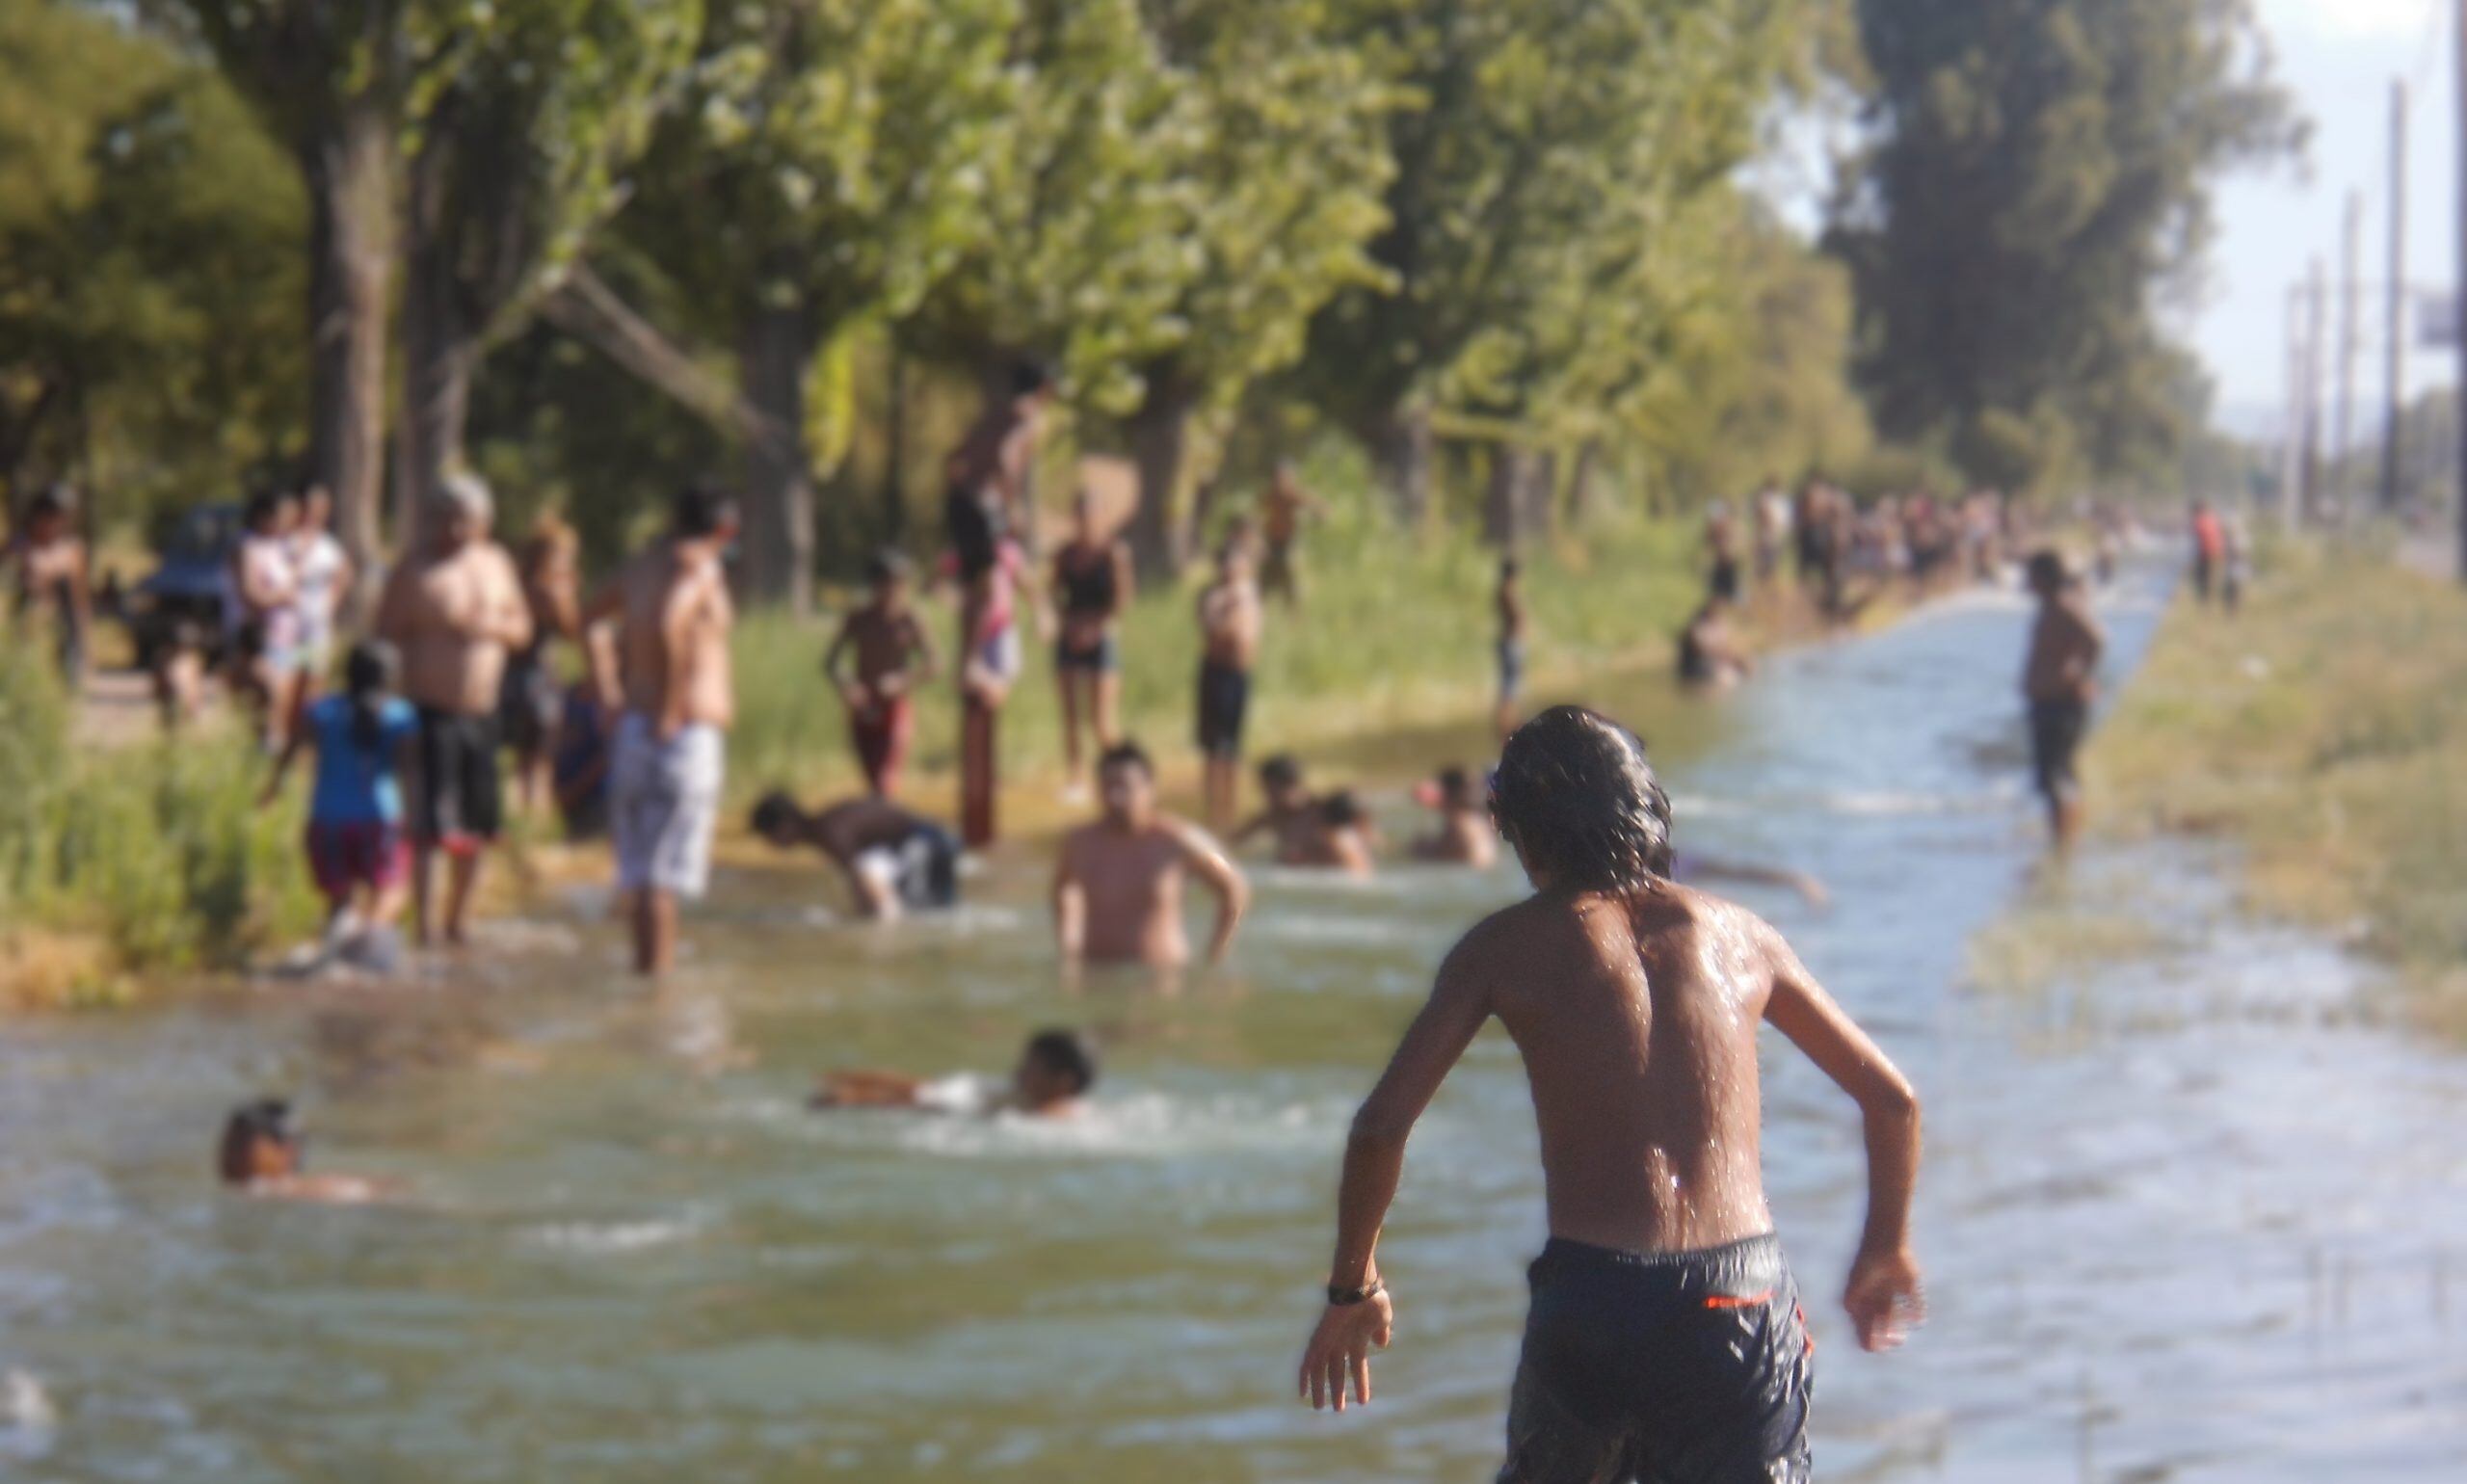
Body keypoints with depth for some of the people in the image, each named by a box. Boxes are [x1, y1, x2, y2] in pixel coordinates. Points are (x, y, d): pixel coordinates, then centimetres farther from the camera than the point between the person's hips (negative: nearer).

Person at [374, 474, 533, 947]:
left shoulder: (497, 563, 12)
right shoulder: (415, 571, -5)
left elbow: (522, 627, 16)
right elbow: (385, 636, -5)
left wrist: (493, 628, -5)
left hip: (481, 712, 6)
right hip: (432, 710, -6)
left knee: (478, 823, 10)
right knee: (431, 823, -11)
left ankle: (458, 918, 23)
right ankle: (424, 922, -8)